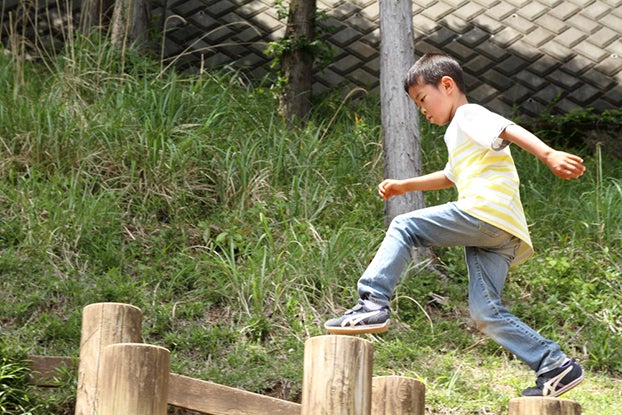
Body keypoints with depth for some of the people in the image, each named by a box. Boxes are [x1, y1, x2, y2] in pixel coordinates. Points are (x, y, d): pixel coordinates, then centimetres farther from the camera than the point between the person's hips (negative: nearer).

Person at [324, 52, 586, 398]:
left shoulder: (469, 115, 5)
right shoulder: (459, 136, 35)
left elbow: (511, 130, -14)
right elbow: (450, 177, 52)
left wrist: (548, 155, -30)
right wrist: (404, 186, 52)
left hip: (486, 212, -10)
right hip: (501, 235, 10)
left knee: (403, 227, -5)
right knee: (485, 313, 3)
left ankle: (372, 304, -14)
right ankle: (556, 366, 0)